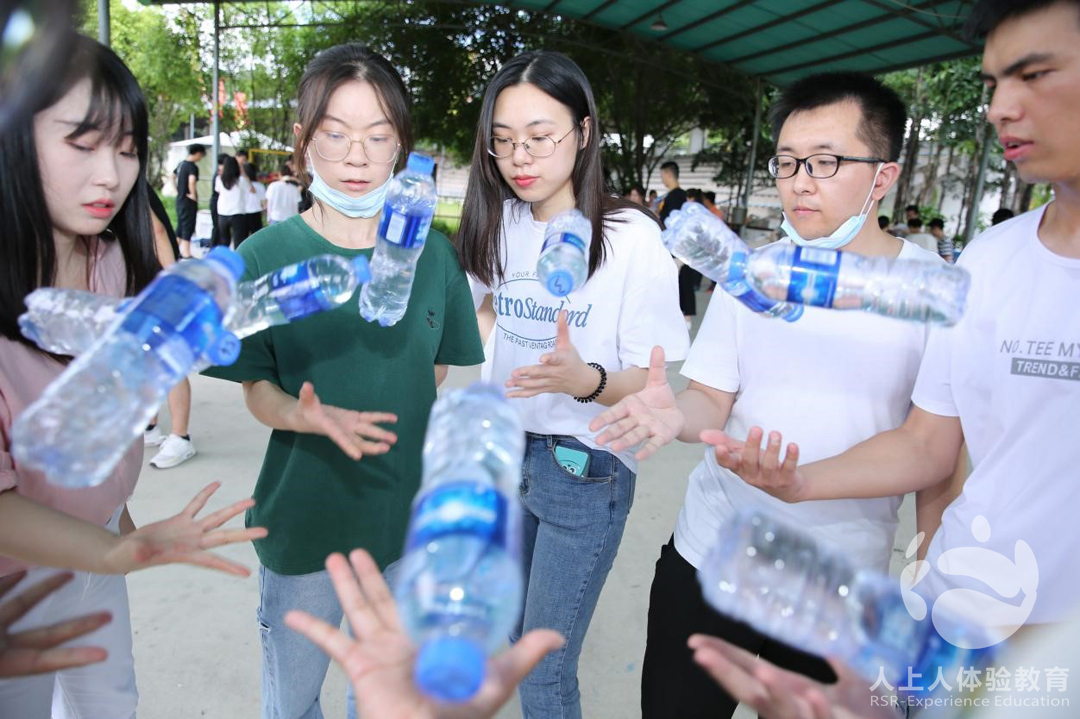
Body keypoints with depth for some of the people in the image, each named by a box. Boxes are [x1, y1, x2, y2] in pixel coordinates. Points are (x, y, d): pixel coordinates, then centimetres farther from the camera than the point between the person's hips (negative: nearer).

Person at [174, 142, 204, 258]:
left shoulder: (181, 164, 12)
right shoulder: (193, 166, -16)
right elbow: (192, 181, -33)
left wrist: (177, 190, 20)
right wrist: (194, 195, -22)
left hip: (180, 199, 9)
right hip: (188, 201, -9)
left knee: (180, 226, 16)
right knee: (188, 227, -5)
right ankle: (186, 255, -3)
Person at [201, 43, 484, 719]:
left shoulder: (434, 253, -4)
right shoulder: (265, 256, -10)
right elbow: (257, 389, -6)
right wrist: (305, 415, -27)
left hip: (411, 514, 2)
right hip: (304, 518, -1)